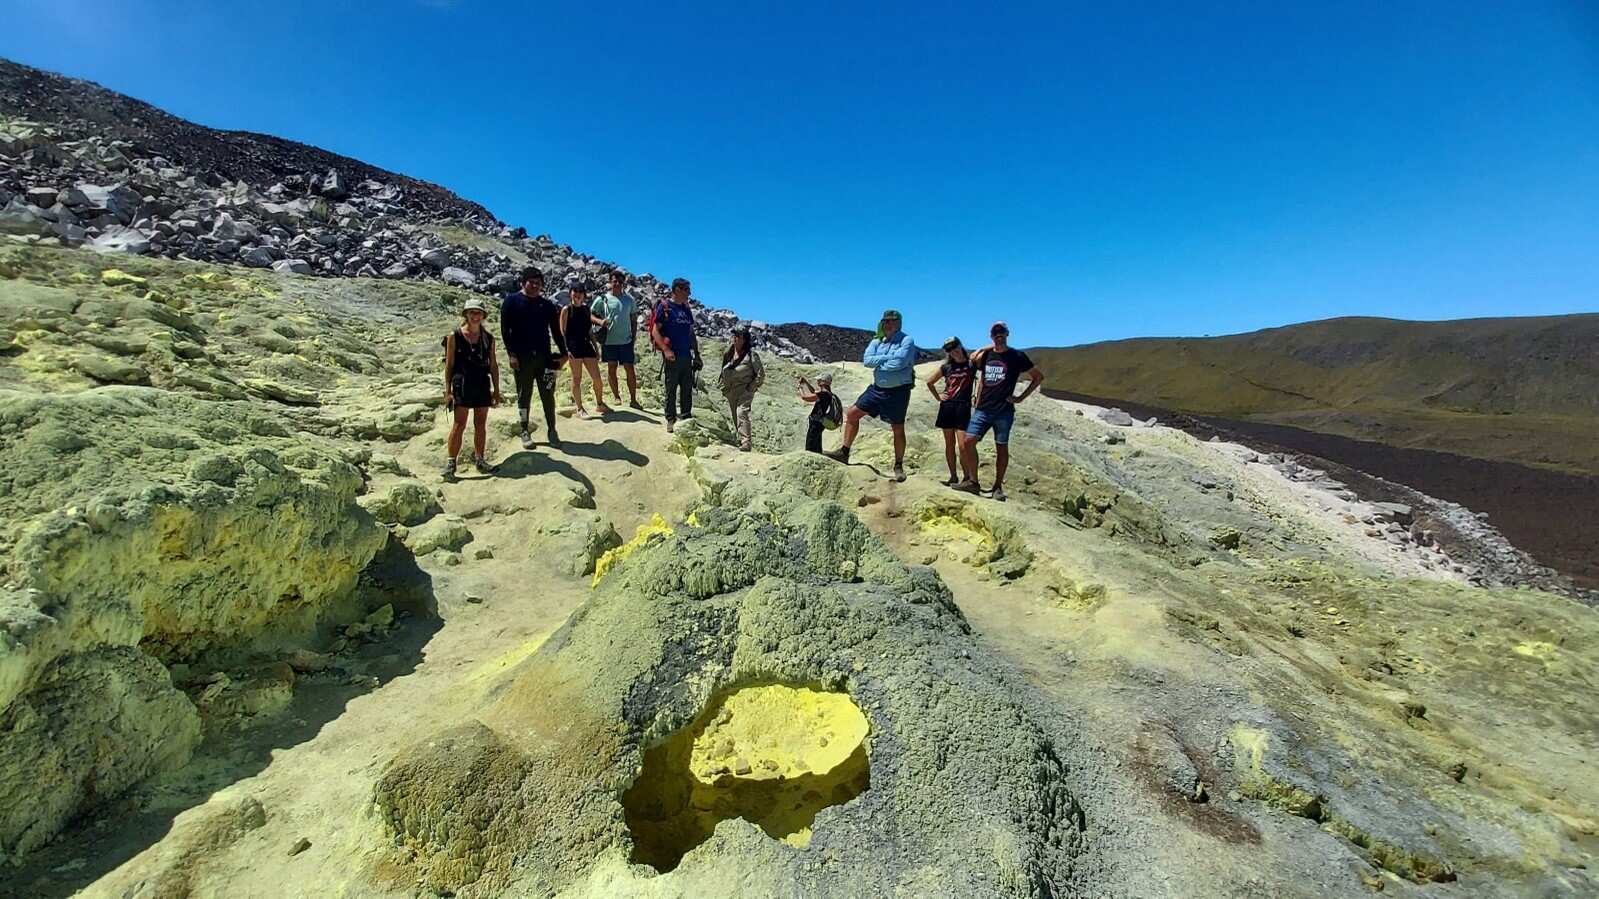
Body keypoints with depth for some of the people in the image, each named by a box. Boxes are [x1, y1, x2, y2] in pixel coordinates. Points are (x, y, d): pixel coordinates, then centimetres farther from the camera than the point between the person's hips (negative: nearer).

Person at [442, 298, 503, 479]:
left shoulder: (488, 338, 8)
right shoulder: (454, 336, -2)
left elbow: (493, 365, 11)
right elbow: (449, 365, -1)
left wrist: (496, 390, 8)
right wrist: (447, 390, -5)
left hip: (483, 385, 4)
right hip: (462, 385, -4)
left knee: (481, 425, 10)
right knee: (459, 425, -4)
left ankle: (478, 458, 22)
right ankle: (451, 463, 3)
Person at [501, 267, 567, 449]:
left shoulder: (547, 305, 10)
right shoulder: (512, 301, 2)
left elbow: (556, 331, 11)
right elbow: (505, 329, -1)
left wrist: (563, 353, 3)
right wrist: (511, 354, -9)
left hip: (544, 357, 2)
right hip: (521, 358, -2)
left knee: (548, 395, 3)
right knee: (524, 396, 6)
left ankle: (552, 431, 12)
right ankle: (525, 432, 16)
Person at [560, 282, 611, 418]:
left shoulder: (587, 309, 12)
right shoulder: (566, 309, -3)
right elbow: (562, 331, -5)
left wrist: (596, 348, 15)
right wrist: (566, 349, -14)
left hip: (586, 345, 5)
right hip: (573, 346, -5)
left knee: (597, 377, 4)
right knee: (577, 379, 1)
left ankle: (599, 404, 22)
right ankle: (580, 409, 9)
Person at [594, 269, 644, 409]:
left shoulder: (629, 299, 7)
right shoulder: (603, 299, 1)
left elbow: (634, 319, 11)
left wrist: (633, 336, 4)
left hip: (626, 340, 1)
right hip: (609, 340, -1)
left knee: (630, 369, -1)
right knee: (611, 368, 7)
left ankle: (633, 400, 6)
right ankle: (616, 397, 19)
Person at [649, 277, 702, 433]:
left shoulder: (686, 309, 14)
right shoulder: (664, 307, -5)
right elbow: (655, 331, -9)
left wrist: (697, 355, 15)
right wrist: (666, 350, -20)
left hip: (687, 355, 6)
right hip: (672, 356, -6)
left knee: (687, 389, 10)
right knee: (671, 389, 2)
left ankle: (687, 417, 20)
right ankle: (671, 420, 12)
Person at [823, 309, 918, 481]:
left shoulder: (907, 340, -10)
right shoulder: (877, 341, 7)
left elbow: (899, 363, -24)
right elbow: (867, 360, -7)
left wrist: (878, 363, -11)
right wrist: (888, 357, -16)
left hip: (898, 391, -5)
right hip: (877, 388, 6)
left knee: (898, 429, 3)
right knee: (852, 413, 1)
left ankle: (898, 466, 19)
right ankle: (844, 452, 9)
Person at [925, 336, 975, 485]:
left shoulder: (971, 363, 1)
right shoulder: (946, 367, 8)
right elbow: (929, 381, 19)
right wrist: (937, 396, 13)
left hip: (963, 407, -3)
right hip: (947, 407, 3)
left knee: (962, 446, -8)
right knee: (949, 444, 8)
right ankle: (953, 477, 19)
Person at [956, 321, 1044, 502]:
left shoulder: (1016, 356, -1)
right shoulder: (985, 354, 10)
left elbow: (1038, 377, 5)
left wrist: (1021, 397, -1)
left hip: (1004, 410, -4)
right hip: (983, 409, 4)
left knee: (1001, 448, 3)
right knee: (967, 442, -6)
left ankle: (998, 487, 12)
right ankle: (972, 481, 5)